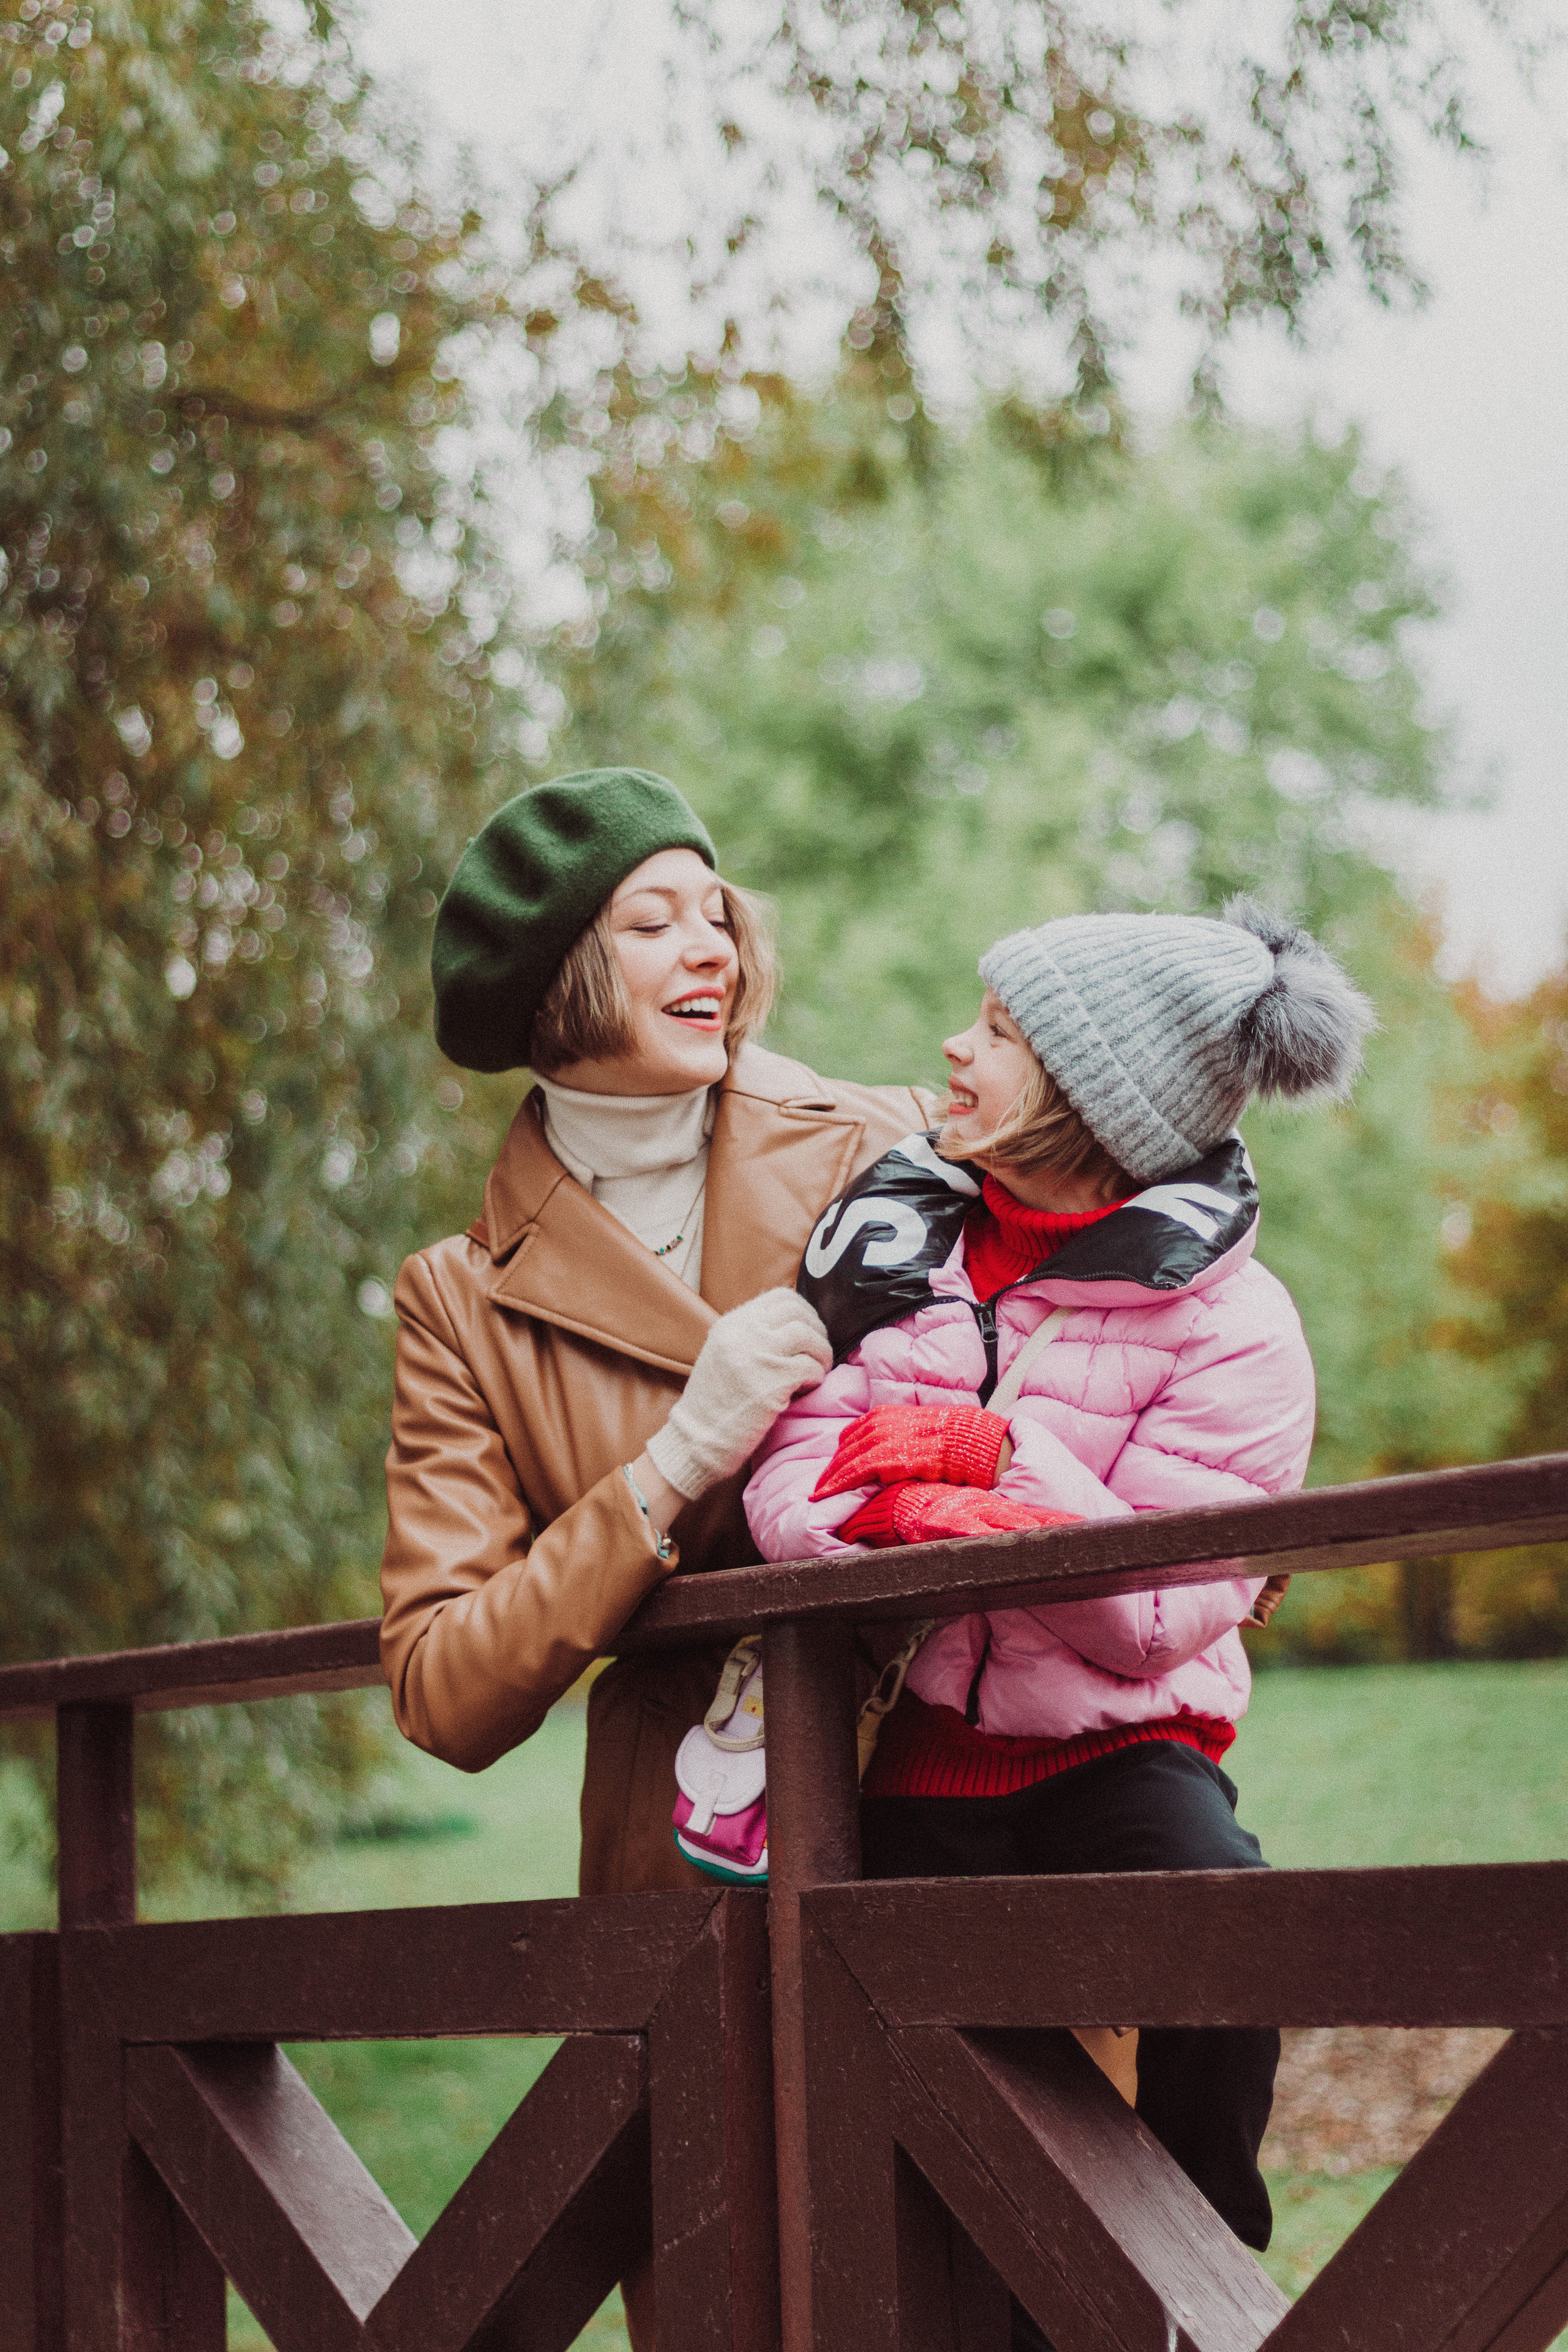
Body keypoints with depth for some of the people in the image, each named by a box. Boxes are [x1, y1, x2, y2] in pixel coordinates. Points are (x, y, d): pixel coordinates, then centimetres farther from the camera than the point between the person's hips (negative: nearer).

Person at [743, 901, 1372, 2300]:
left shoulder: (1232, 1329, -7)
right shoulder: (895, 1234, 4)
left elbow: (1155, 1619, -13)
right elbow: (792, 1492, -6)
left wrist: (991, 1454, -21)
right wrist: (950, 1524, -26)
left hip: (1111, 1750, -2)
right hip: (909, 1771, 3)